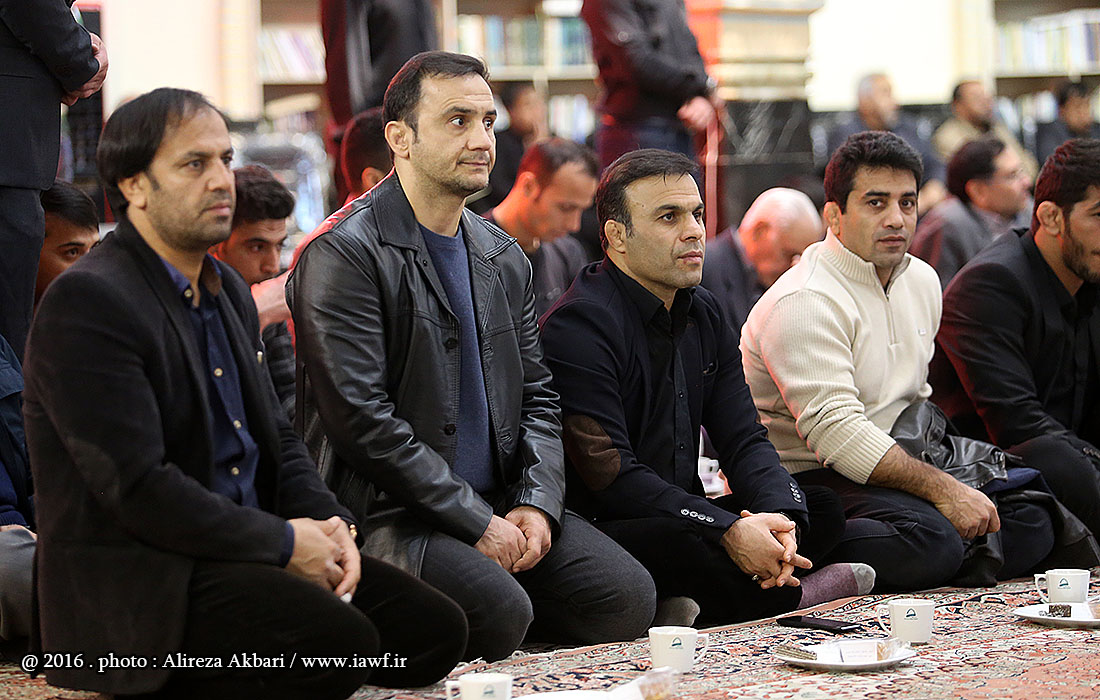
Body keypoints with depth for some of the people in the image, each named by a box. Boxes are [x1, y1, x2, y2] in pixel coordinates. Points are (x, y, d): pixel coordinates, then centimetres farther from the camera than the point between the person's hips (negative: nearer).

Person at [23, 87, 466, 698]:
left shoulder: (227, 290, 17)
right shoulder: (86, 302, -14)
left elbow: (274, 435, 22)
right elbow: (137, 486, -21)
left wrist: (324, 520, 1)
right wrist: (282, 542, -15)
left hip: (248, 550, 10)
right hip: (134, 576, -10)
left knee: (436, 629, -4)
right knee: (341, 644, -30)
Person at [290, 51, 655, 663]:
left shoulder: (504, 257, 15)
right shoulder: (344, 254, -9)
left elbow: (537, 394, 18)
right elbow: (361, 419, -16)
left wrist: (536, 503, -2)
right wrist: (476, 522, -16)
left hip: (502, 504, 7)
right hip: (389, 513, -7)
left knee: (628, 596, -14)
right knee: (500, 611, -31)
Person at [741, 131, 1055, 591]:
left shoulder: (923, 281, 13)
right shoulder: (804, 302, -16)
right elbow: (835, 431, -25)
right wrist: (942, 489, -27)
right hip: (808, 477, -10)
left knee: (1032, 526, -9)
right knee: (929, 542, -34)